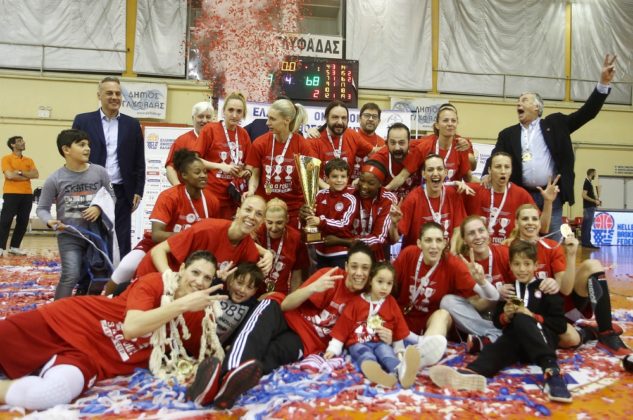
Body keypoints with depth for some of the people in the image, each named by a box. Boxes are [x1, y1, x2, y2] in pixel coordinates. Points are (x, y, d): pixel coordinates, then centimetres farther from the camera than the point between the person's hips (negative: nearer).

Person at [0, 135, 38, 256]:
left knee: (23, 222, 6)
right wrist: (26, 177, -6)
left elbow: (36, 175, 0)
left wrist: (20, 172, -10)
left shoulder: (29, 160, 14)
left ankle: (14, 247, 15)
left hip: (27, 194, 5)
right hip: (11, 194, -5)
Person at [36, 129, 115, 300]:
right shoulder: (55, 179, -7)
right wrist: (50, 221, -23)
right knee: (71, 275, -15)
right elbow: (42, 208, -2)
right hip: (69, 236, -3)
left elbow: (111, 197, 6)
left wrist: (100, 208, -14)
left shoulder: (99, 172, -2)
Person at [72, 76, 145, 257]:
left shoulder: (132, 124, 9)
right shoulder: (83, 121, 5)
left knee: (121, 243, 3)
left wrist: (138, 191, 2)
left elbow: (139, 162, 9)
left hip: (121, 193, 1)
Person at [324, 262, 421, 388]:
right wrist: (334, 349, 0)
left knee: (386, 350, -32)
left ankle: (401, 371, -63)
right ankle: (377, 373, -67)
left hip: (381, 342, 2)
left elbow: (398, 328, 17)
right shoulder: (356, 302, 1)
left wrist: (399, 350, 15)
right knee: (366, 355, -34)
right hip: (358, 343, -2)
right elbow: (343, 326, 3)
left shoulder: (391, 303, 9)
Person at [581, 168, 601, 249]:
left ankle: (585, 242, 14)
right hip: (589, 207, -10)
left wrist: (596, 200, 13)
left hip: (589, 207, 10)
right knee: (588, 225, -8)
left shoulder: (588, 182, 16)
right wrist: (594, 201, -19)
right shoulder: (587, 182, -13)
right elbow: (584, 195, -21)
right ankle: (587, 243, -6)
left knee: (586, 225, 11)